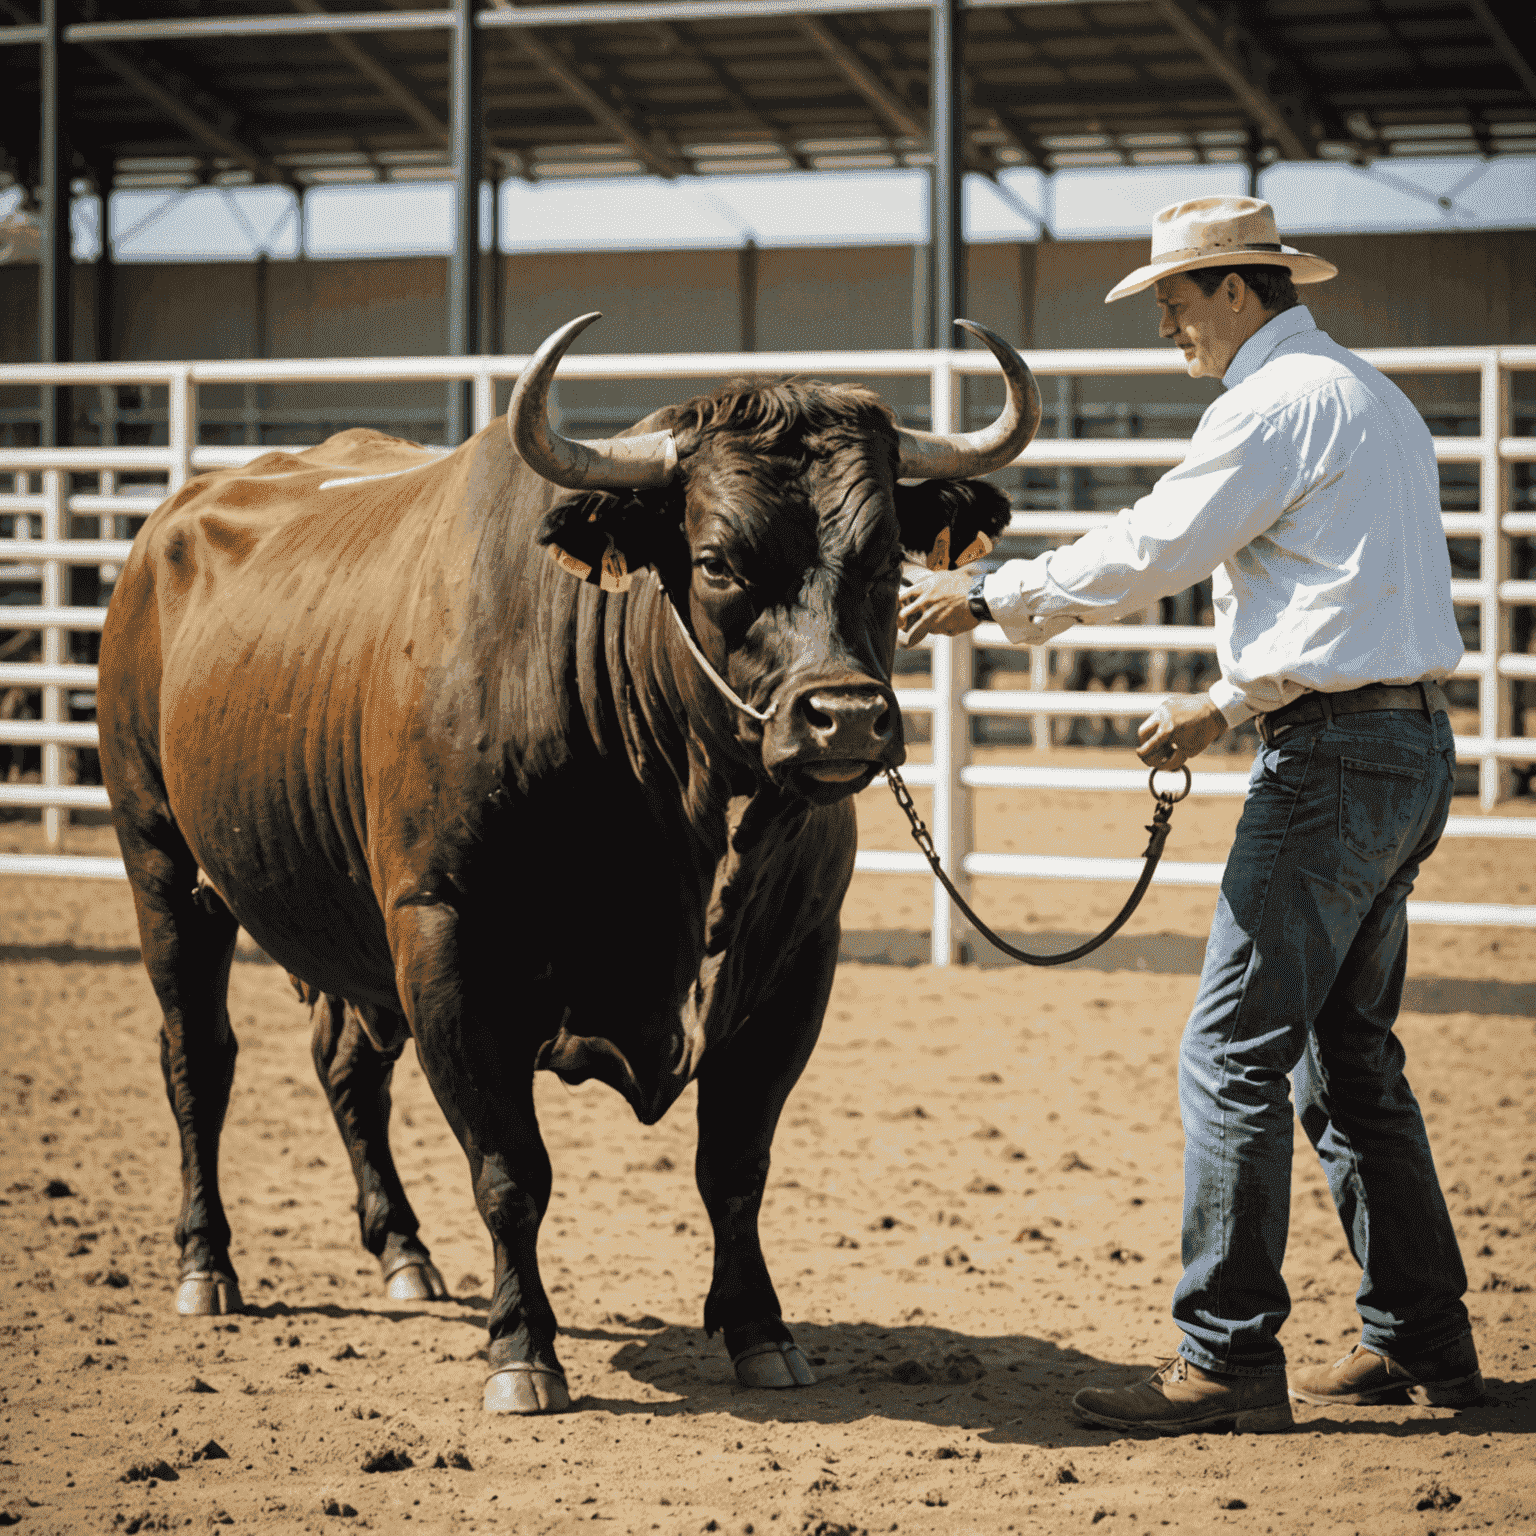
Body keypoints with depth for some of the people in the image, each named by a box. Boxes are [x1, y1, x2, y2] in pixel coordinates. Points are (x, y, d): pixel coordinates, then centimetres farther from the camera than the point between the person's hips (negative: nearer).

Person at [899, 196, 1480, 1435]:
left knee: (1235, 1055, -8)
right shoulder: (1372, 397, 19)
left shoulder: (1275, 404, -12)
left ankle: (1229, 1360, -7)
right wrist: (1236, 701, 26)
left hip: (1333, 754, -10)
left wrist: (987, 598, 0)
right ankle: (1420, 1339, 20)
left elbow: (1145, 555, -12)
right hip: (1412, 741, 10)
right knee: (1349, 1053, 16)